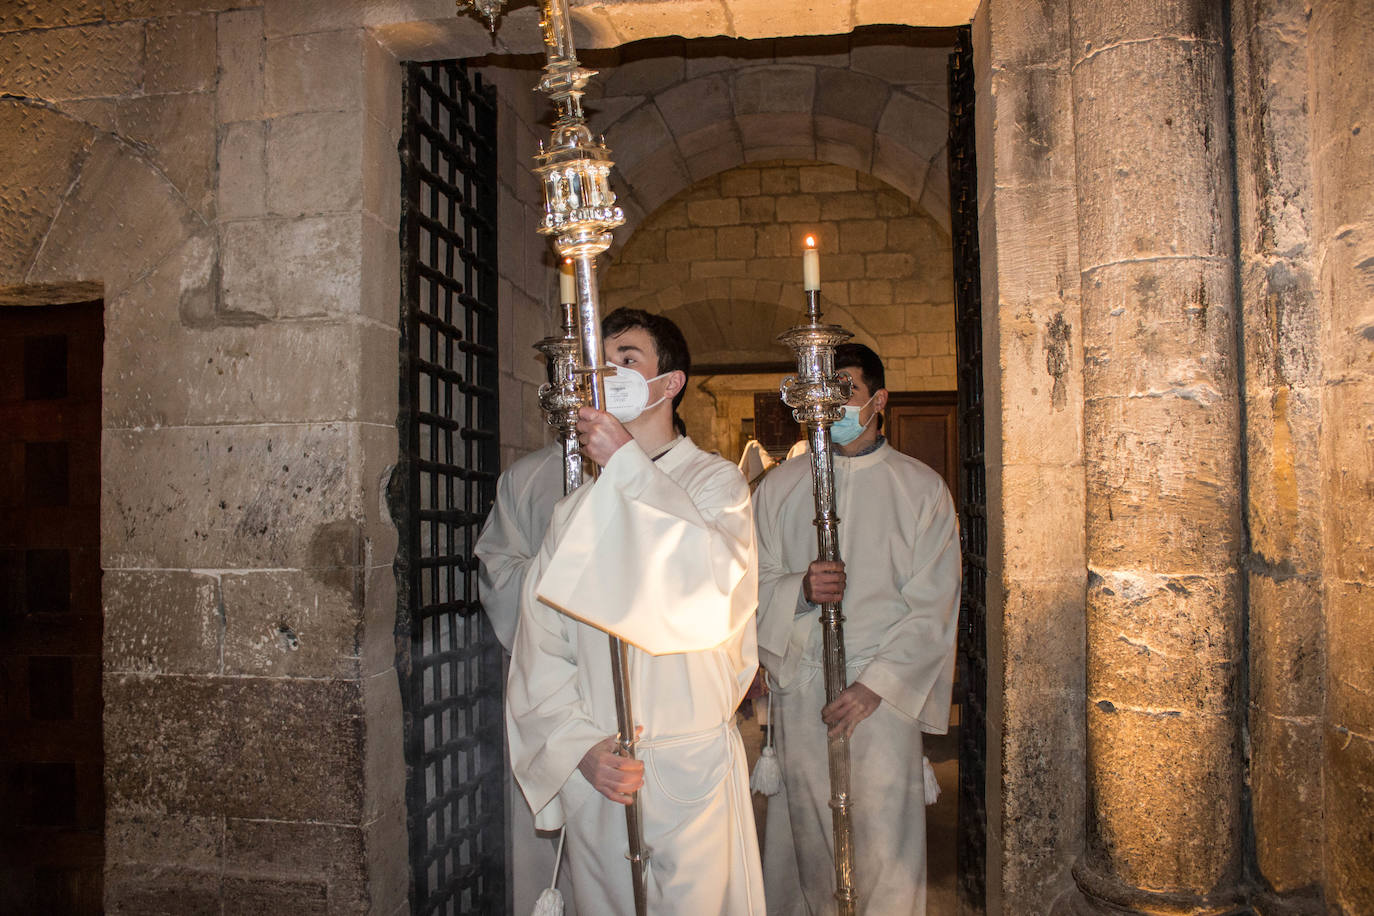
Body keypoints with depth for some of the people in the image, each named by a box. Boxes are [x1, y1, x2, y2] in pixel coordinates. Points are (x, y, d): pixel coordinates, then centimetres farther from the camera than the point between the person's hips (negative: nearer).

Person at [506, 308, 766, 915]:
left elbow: (719, 585, -21)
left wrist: (628, 465, -18)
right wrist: (579, 744, -10)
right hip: (589, 769, 3)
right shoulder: (577, 506, 8)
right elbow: (540, 643, 5)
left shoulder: (714, 480, 0)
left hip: (693, 759, -3)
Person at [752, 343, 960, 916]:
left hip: (886, 692, -1)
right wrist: (800, 590, -15)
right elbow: (752, 585, 7)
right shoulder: (778, 488, 7)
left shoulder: (922, 489, 1)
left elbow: (933, 607, -2)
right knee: (805, 828, 8)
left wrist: (874, 685, -11)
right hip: (799, 687, 2)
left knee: (882, 831, 1)